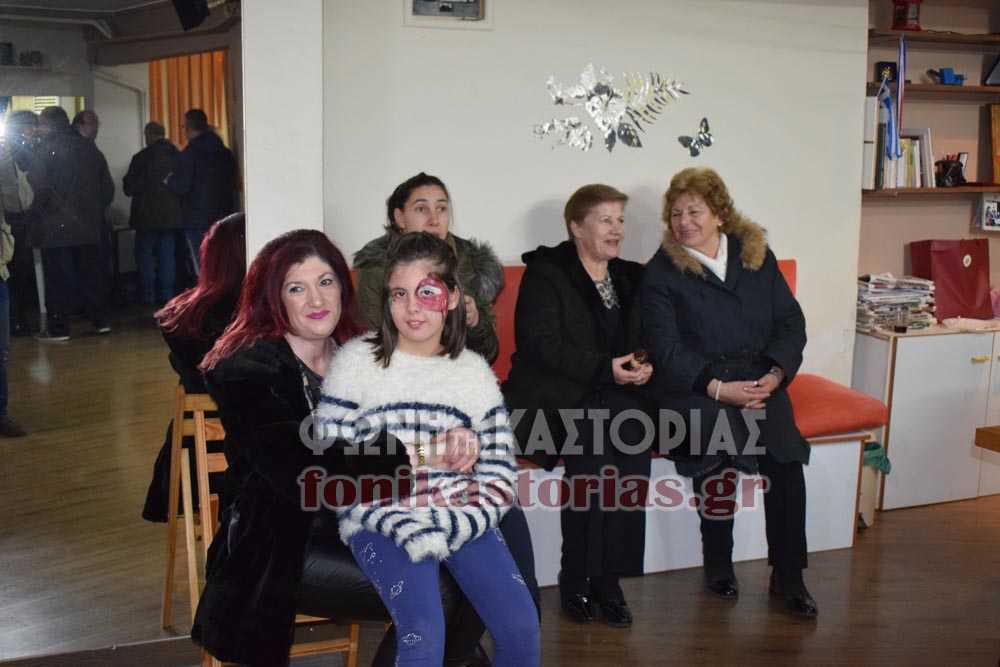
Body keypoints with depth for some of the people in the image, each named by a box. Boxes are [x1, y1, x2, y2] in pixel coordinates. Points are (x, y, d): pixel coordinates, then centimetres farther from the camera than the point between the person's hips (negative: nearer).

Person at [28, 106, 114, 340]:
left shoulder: (48, 148, -8)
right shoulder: (89, 148, 9)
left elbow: (39, 186, -17)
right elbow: (108, 187, 11)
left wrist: (37, 210, -2)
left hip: (57, 227, -5)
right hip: (89, 225, 5)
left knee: (58, 279, -1)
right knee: (92, 273, 12)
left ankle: (59, 328, 1)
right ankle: (101, 320, 16)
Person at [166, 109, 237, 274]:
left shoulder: (188, 154, -11)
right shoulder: (226, 153, 8)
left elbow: (181, 187, -13)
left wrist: (169, 181, 6)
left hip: (198, 222, -6)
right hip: (224, 218, 6)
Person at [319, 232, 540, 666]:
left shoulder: (474, 370, 7)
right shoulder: (356, 361, -2)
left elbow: (499, 476, 5)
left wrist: (451, 529, -13)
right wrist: (406, 528, -16)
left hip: (458, 519, 3)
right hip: (380, 522, -3)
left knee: (521, 625, -14)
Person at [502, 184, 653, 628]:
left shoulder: (630, 277, 18)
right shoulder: (546, 273, 0)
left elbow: (646, 338, 19)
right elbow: (541, 344, -11)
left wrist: (643, 365, -4)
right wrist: (605, 368, -17)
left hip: (615, 392, 4)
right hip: (555, 395, -4)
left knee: (632, 441, -26)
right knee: (594, 451, -30)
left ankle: (606, 577, -16)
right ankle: (577, 580, -15)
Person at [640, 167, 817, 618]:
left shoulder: (757, 255, 13)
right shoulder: (660, 272, 2)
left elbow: (790, 320, 11)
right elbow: (666, 349, -6)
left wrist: (776, 373, -7)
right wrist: (718, 388, -17)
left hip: (759, 379, 3)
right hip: (693, 384, -3)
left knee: (785, 452, -22)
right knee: (720, 445, -29)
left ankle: (788, 576, -6)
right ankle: (718, 568, -7)